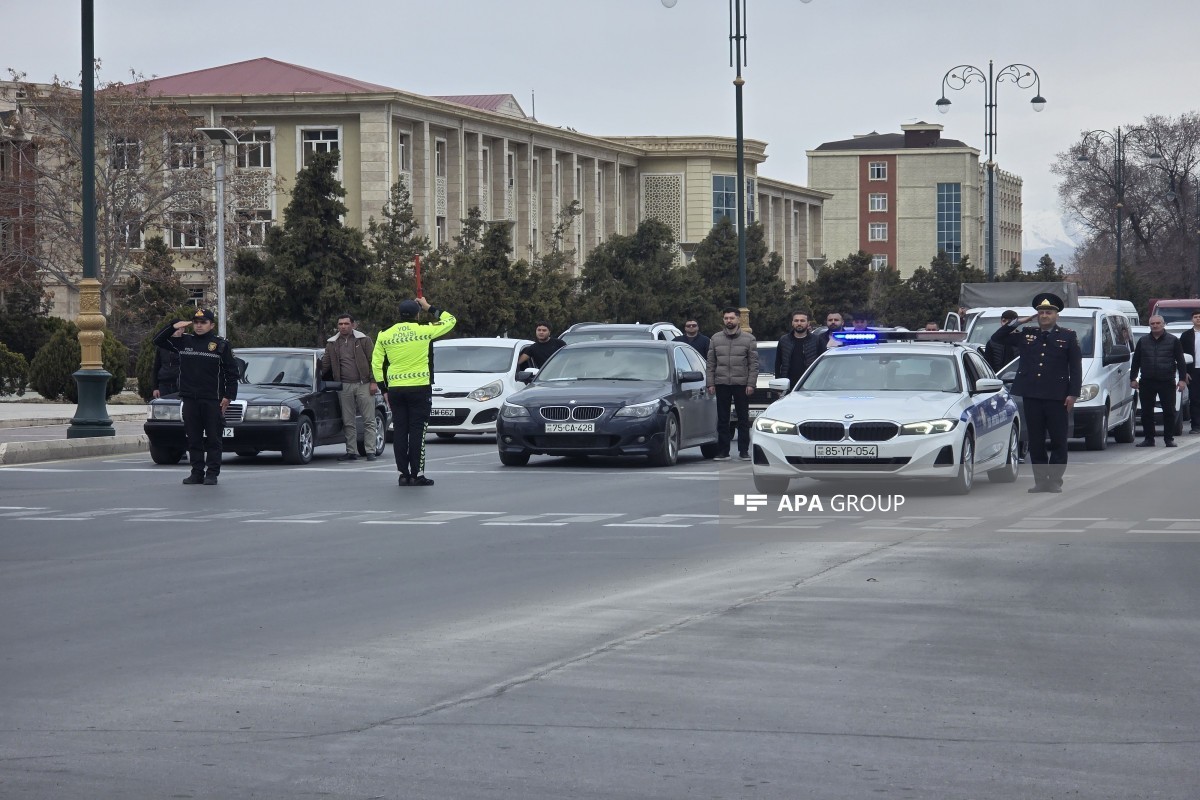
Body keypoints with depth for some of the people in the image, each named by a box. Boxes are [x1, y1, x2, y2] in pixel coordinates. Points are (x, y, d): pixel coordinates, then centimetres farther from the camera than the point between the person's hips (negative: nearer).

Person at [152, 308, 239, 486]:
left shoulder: (221, 345, 1)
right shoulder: (183, 341, 10)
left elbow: (231, 372, 2)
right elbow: (158, 340, 14)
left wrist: (228, 396, -5)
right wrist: (173, 327, -1)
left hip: (213, 400, -3)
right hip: (190, 399, 3)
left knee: (213, 439, -1)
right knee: (193, 439, 6)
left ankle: (212, 474, 2)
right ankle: (197, 472, 11)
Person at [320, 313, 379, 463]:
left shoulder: (364, 340, 3)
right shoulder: (332, 344, 12)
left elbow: (373, 361, 1)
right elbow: (325, 365, 16)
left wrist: (373, 382, -7)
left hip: (363, 384, -3)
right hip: (344, 387, 3)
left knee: (369, 420, -2)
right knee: (348, 422, 4)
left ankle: (370, 451, -1)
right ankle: (351, 452, 9)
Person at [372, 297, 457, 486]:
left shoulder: (385, 335, 5)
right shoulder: (424, 331, -5)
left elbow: (376, 364, 7)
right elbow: (450, 320, 8)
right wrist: (430, 308, 16)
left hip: (395, 389, 3)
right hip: (419, 387, -3)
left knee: (400, 431, 6)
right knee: (417, 431, -2)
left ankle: (403, 474, 7)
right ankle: (416, 474, -4)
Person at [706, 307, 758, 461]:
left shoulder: (748, 339, 3)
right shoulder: (715, 339, 9)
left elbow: (754, 364, 1)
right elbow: (711, 363, 10)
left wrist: (751, 384, -8)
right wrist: (710, 383, 2)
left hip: (741, 384, -2)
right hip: (721, 384, 2)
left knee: (743, 419, 3)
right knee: (722, 419, 4)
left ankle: (744, 451, 8)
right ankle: (723, 452, 8)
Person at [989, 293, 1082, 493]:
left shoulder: (1068, 336, 5)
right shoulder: (1026, 335, 12)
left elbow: (1076, 368, 2)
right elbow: (997, 338, 15)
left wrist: (1073, 394, -6)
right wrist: (1016, 323, 6)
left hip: (1057, 397, -3)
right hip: (1032, 396, 3)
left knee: (1058, 441, 1)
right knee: (1035, 442, 6)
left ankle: (1055, 481, 6)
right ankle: (1040, 480, 12)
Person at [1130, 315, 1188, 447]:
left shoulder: (1173, 341, 4)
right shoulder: (1143, 341, 11)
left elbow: (1181, 361, 4)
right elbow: (1136, 361, 14)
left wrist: (1182, 379, -4)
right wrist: (1133, 378, 8)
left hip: (1166, 382, -2)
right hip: (1146, 382, 2)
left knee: (1169, 412, 0)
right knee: (1146, 412, 2)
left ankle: (1169, 439, 8)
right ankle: (1148, 439, 10)